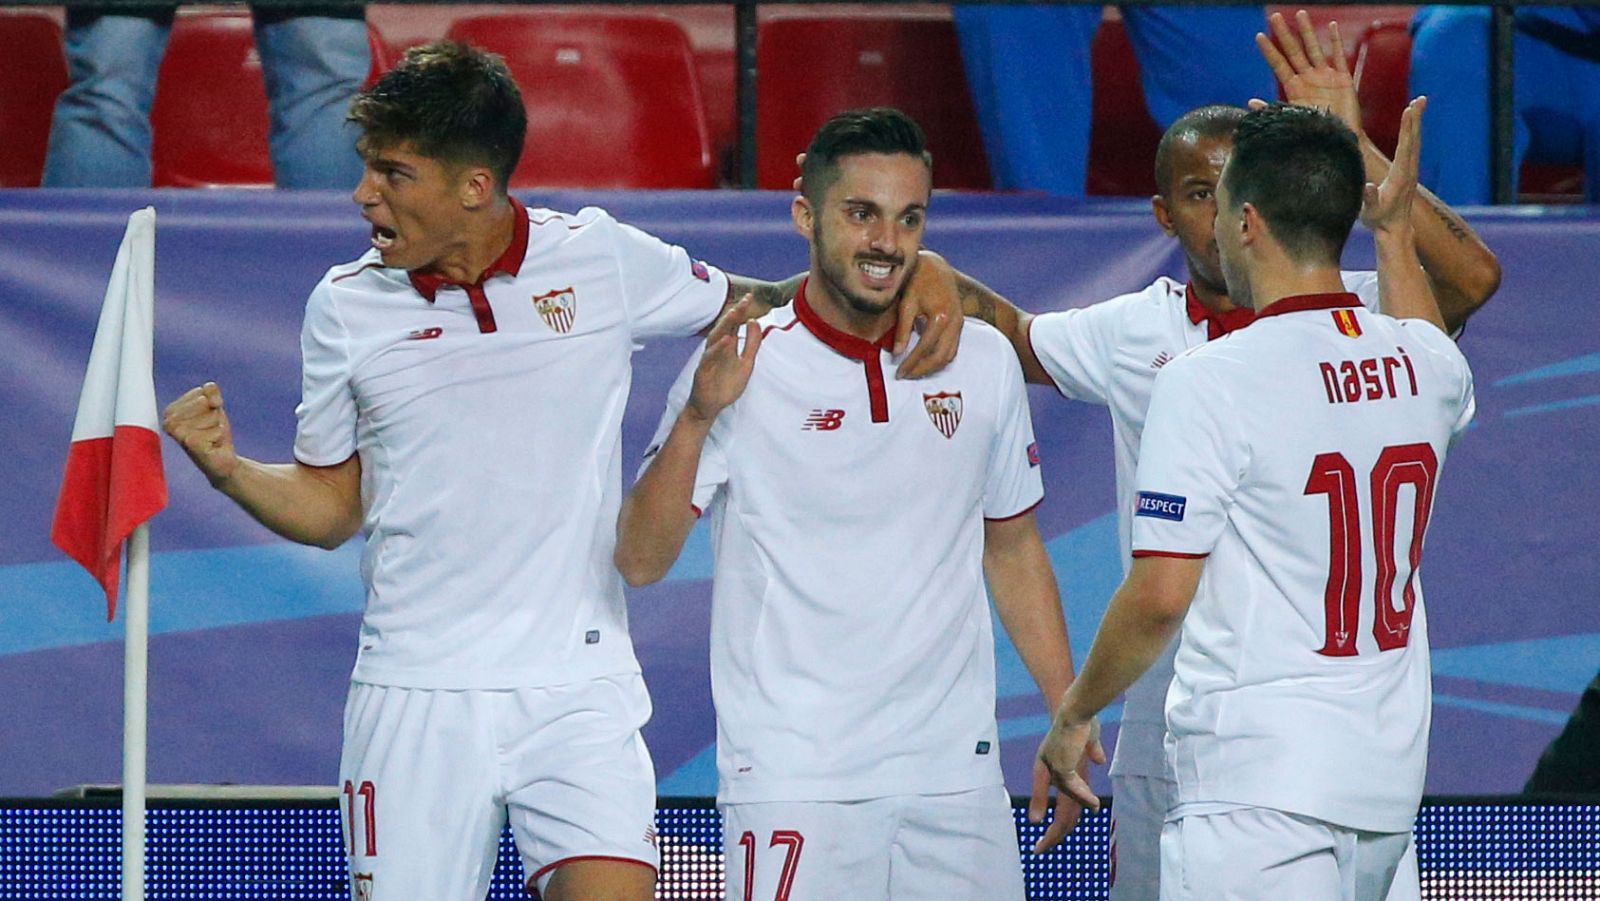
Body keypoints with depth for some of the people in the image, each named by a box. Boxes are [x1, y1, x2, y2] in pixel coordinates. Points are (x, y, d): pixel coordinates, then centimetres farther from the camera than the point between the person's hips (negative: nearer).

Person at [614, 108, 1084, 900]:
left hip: (956, 774, 4)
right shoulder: (742, 367, -4)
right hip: (793, 781, -4)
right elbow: (639, 562, -8)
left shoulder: (983, 363, 8)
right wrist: (697, 419, -21)